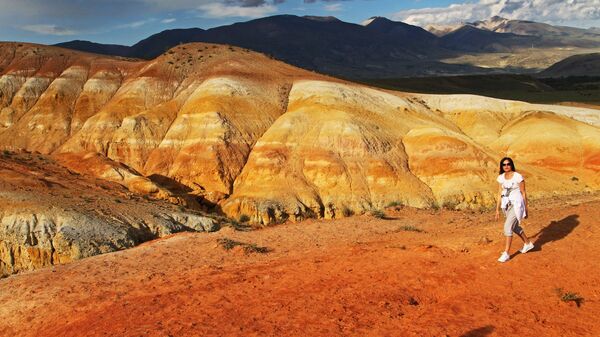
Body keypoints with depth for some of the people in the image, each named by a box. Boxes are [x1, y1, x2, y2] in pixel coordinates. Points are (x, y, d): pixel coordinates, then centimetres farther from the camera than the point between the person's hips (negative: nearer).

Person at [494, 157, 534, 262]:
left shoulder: (518, 176, -13)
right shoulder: (501, 178, 3)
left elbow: (523, 192, -7)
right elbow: (500, 193, 8)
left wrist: (526, 208, -3)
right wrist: (497, 209, 7)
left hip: (517, 204, -7)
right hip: (507, 205, 7)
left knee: (508, 226, -16)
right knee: (515, 227, 22)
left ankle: (506, 253, -8)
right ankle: (528, 243, 46)